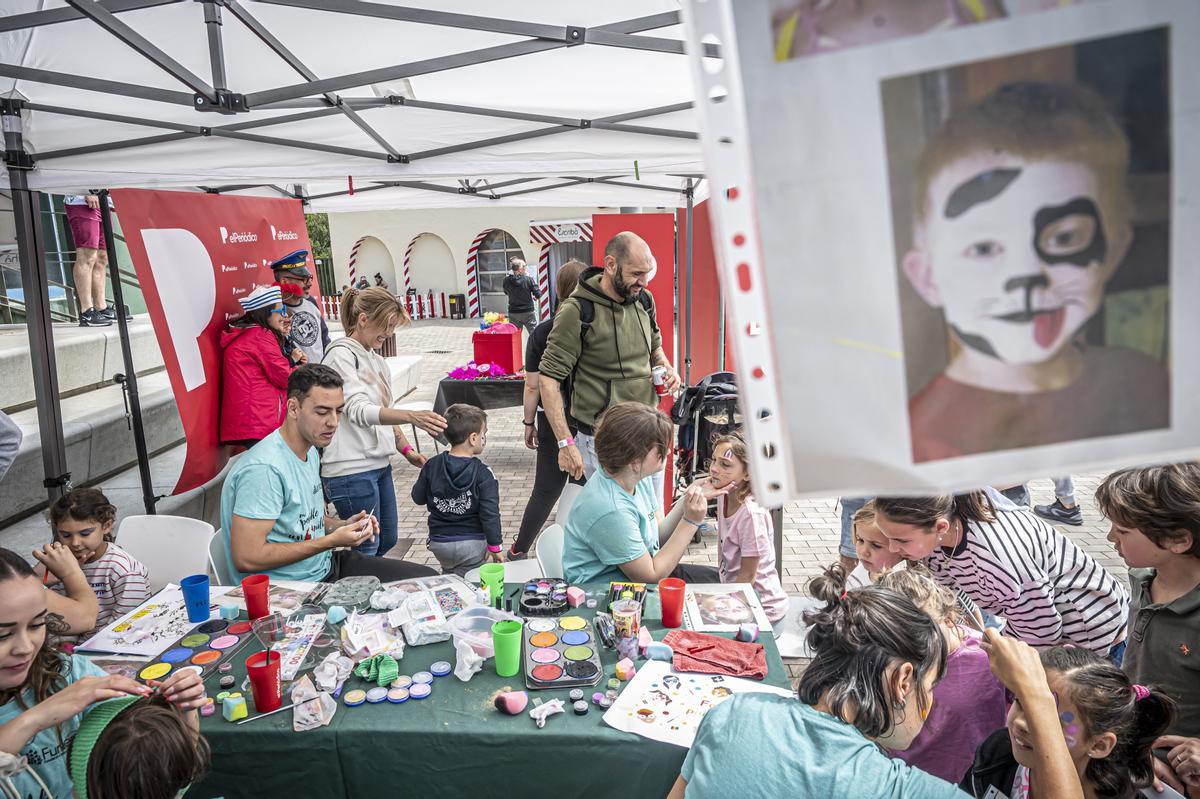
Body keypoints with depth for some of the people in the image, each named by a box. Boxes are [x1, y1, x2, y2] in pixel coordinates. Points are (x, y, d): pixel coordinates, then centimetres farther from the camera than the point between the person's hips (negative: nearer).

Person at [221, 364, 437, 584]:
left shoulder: (310, 452, 10)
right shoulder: (264, 469, -23)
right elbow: (246, 559, -25)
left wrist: (342, 525, 1)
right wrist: (331, 541, -21)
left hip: (325, 566, 9)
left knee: (425, 578, 4)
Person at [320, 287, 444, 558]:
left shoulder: (378, 361, 15)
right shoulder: (341, 355, -13)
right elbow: (358, 410, -26)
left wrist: (407, 450, 7)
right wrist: (412, 416, -40)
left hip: (379, 464, 9)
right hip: (351, 470, -9)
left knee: (387, 540, 17)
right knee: (367, 549, -1)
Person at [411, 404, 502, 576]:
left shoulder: (431, 465, -5)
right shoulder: (483, 473, -16)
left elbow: (418, 497, 5)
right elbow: (490, 513, -15)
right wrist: (495, 546, -5)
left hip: (438, 541, 4)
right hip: (472, 543, -4)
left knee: (448, 573, 29)